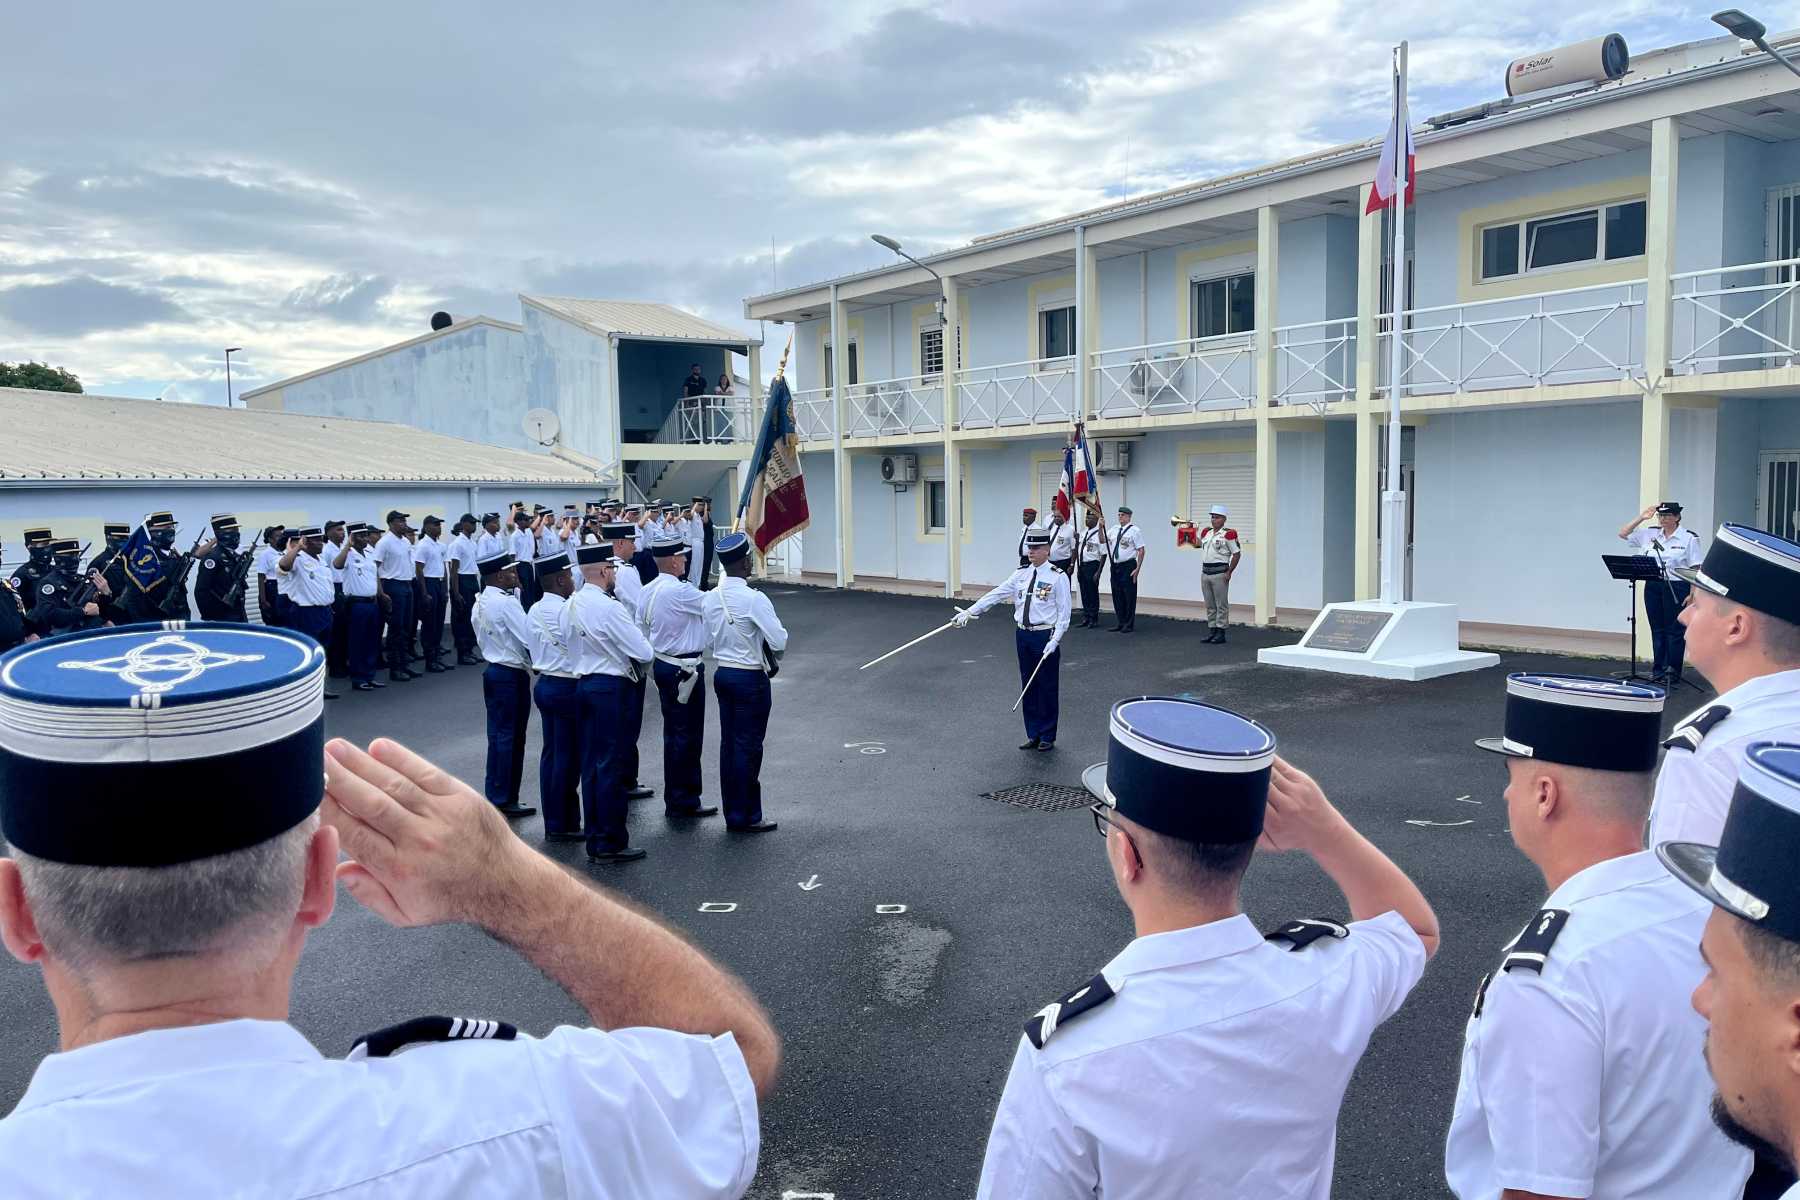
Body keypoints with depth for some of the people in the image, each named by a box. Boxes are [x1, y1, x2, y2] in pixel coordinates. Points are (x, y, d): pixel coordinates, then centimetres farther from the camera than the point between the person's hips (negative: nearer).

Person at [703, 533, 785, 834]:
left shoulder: (709, 598, 2)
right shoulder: (754, 599, -20)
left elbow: (709, 642, 11)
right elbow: (780, 642, -19)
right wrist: (772, 656, 1)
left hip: (722, 673, 7)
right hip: (751, 678, -7)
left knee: (729, 743, 13)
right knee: (748, 747, 2)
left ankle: (732, 814, 22)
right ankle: (745, 817, 9)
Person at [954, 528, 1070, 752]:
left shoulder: (1058, 577, -7)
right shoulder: (1021, 574, 7)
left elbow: (1063, 612, -8)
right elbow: (996, 594, 3)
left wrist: (1054, 641, -17)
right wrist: (969, 612, -6)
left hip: (1045, 636, -5)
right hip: (1023, 634, 5)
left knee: (1047, 687, 4)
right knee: (1028, 686, 11)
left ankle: (1047, 737, 17)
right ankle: (1033, 735, 22)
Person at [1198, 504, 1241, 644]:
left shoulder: (1228, 534, -8)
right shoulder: (1206, 532, 13)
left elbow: (1237, 554, -8)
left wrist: (1229, 572, -11)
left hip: (1220, 573, -7)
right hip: (1205, 573, 7)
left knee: (1221, 605, -1)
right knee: (1209, 605, 12)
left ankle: (1221, 633, 2)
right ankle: (1213, 630, 19)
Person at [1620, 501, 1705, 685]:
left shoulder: (1689, 538, -3)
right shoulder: (1649, 534, 7)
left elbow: (1695, 569, -5)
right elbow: (1623, 534, 9)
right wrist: (1642, 517, 1)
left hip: (1676, 588, -4)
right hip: (1652, 587, 4)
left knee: (1674, 631, 0)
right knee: (1657, 630, 10)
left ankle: (1673, 674, 6)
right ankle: (1658, 671, 16)